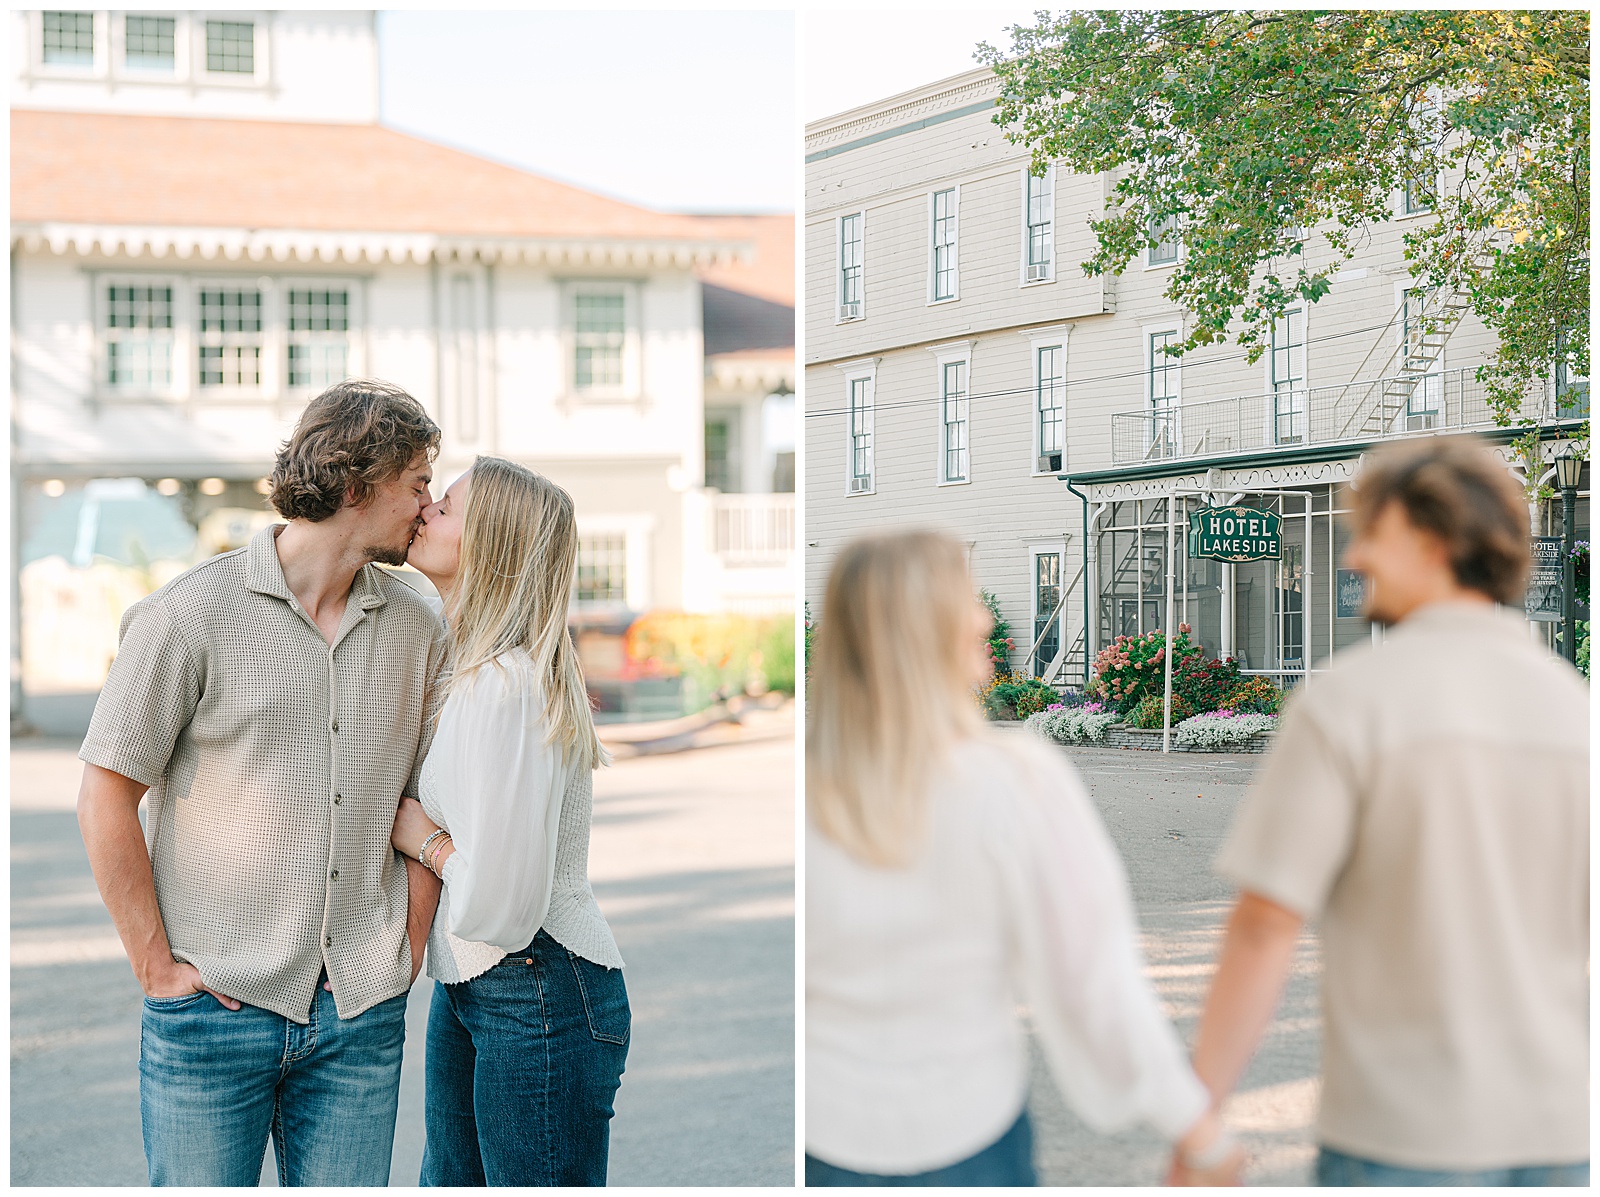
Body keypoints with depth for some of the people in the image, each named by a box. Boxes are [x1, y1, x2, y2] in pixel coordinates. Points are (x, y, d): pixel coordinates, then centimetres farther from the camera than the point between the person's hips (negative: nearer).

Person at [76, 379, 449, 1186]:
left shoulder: (416, 629, 8)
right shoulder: (191, 614, -7)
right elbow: (105, 801, -5)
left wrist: (407, 954, 6)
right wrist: (159, 970, -7)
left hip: (360, 1016, 4)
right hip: (214, 1012, -4)